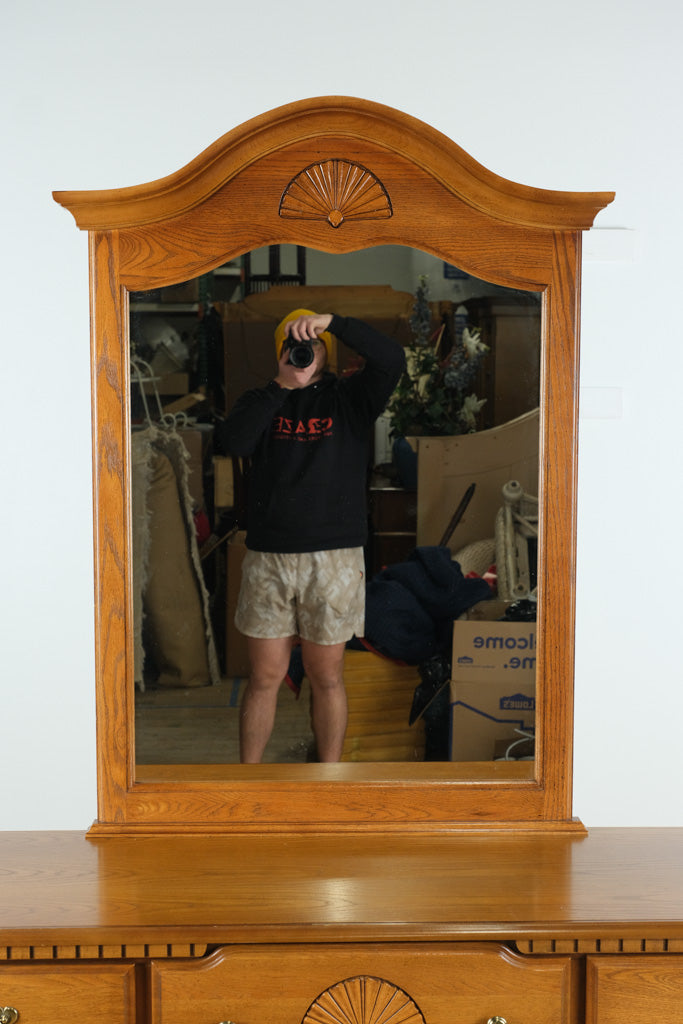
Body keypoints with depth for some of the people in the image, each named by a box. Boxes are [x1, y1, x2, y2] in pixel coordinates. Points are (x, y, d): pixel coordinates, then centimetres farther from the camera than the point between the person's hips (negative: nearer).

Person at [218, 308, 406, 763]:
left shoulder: (351, 397, 6)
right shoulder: (261, 400, 11)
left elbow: (392, 359, -12)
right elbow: (234, 441, -9)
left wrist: (331, 321, -19)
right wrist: (280, 386, -10)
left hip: (334, 557, -1)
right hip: (268, 556, 1)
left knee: (326, 675, 8)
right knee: (265, 675, 8)